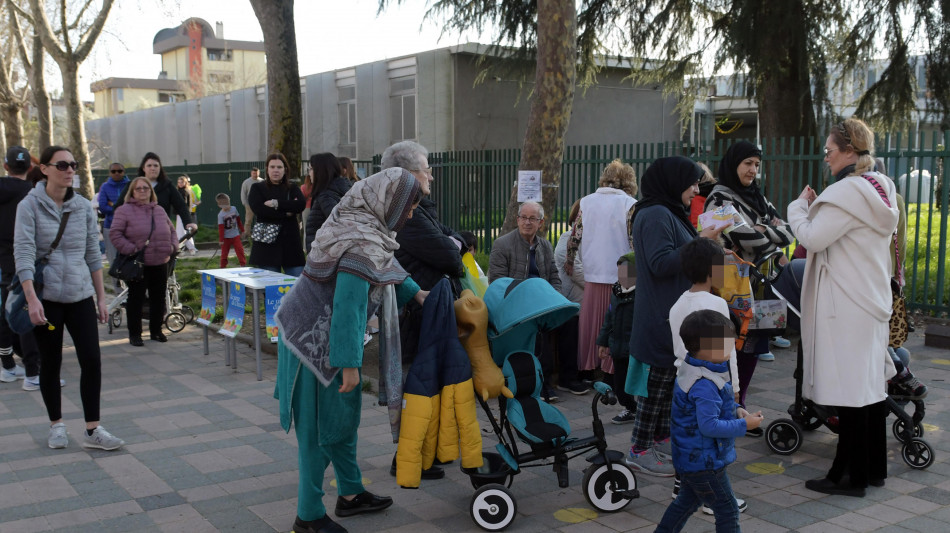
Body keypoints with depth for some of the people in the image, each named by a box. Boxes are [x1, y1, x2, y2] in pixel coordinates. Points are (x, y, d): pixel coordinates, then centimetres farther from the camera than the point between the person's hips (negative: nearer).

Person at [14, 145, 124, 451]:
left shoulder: (83, 207, 5)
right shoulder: (30, 206, -6)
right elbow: (23, 252, -13)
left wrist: (101, 298, 9)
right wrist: (32, 299, -22)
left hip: (80, 296, 3)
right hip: (46, 297, -3)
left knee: (91, 361, -4)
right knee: (50, 363, 8)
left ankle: (93, 430, 4)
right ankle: (56, 425, 25)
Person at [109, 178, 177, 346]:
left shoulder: (159, 210, 13)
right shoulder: (124, 210, -4)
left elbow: (171, 230, 22)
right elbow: (115, 234, -9)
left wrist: (173, 246, 4)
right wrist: (131, 250, -17)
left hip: (160, 263, 5)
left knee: (159, 298, 11)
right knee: (136, 299, 2)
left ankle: (156, 331, 24)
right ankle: (134, 334, 12)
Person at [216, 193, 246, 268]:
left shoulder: (234, 209, -2)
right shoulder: (221, 215, -14)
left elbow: (238, 220, 10)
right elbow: (220, 228, -15)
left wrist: (242, 230, 15)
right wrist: (221, 240, -16)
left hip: (235, 235, 3)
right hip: (226, 237, -3)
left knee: (240, 250, -1)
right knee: (224, 252, 5)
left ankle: (243, 264, 5)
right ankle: (223, 266, 15)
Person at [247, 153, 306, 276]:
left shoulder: (292, 189, 14)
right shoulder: (257, 188, 8)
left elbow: (301, 204, -7)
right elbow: (259, 210, -11)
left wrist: (276, 203, -12)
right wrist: (286, 213, -7)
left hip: (290, 242, 2)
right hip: (267, 244, -2)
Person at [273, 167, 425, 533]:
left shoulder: (356, 223, 5)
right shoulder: (364, 245, -25)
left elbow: (384, 267, 24)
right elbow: (347, 307, -28)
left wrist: (414, 292, 24)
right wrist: (349, 363, -24)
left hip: (311, 332, 10)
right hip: (319, 342, -10)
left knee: (344, 415, 19)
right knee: (320, 426, 1)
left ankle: (350, 493, 33)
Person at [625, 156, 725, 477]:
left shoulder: (670, 214, 19)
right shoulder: (655, 215, -15)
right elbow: (661, 263, -23)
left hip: (674, 315, 10)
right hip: (660, 317, -10)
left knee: (668, 381, 15)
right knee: (658, 381, -5)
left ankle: (662, 440, 25)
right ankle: (640, 451, 3)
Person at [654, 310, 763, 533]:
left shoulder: (691, 370, 3)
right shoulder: (704, 385, -29)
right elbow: (709, 425, -29)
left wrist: (735, 411, 3)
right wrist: (744, 425, -21)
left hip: (691, 456, 10)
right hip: (705, 462, -10)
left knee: (687, 501, 25)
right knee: (727, 509, 5)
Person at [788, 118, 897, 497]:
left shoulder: (848, 191, -17)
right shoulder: (881, 189, 13)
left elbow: (813, 238, -18)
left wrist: (800, 206, -2)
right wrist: (814, 207, 12)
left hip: (845, 308, -10)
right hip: (873, 301, 10)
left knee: (849, 388, -3)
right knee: (870, 383, 15)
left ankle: (851, 476, 5)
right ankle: (874, 468, 26)